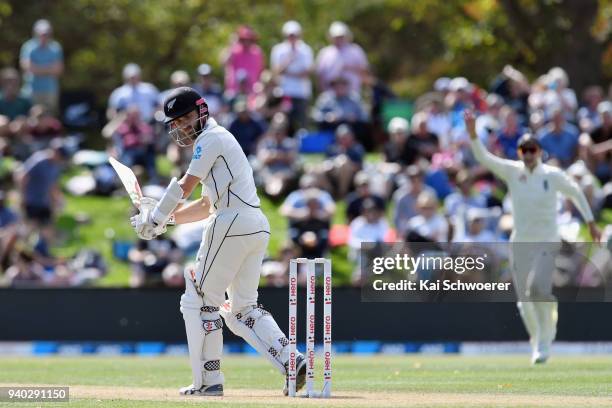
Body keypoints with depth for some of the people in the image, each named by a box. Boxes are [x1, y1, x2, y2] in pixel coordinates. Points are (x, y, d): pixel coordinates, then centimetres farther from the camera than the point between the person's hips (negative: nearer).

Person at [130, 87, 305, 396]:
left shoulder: (211, 138, -3)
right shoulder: (219, 141, 27)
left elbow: (184, 187, -10)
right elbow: (207, 206, 27)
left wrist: (155, 218, -1)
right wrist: (168, 217, 17)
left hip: (232, 225, -10)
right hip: (257, 227, 10)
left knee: (200, 300, -1)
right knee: (242, 308, 12)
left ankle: (209, 380, -1)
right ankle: (292, 362, -3)